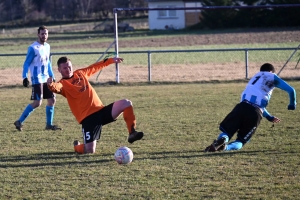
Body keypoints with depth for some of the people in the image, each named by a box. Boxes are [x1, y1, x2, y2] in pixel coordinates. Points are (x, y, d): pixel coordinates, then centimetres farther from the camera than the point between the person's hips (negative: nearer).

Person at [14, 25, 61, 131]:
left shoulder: (47, 46, 12)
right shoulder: (33, 48, -12)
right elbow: (26, 64, -11)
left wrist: (52, 76, 21)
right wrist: (25, 77, -20)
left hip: (46, 78, 8)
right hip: (37, 79, -8)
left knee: (52, 100, 7)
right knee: (37, 102, -14)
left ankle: (49, 124, 17)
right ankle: (19, 122, -7)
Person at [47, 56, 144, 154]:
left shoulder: (80, 73, 17)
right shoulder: (63, 84, -3)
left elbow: (95, 67, 34)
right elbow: (56, 88, -27)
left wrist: (110, 60, 41)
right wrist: (51, 85, -51)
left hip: (101, 110, 6)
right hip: (87, 117, -6)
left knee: (126, 103, -14)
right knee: (89, 151, -13)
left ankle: (132, 133, -3)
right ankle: (77, 146, 23)